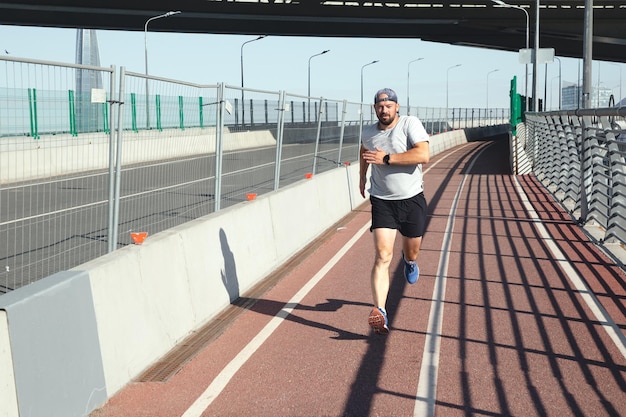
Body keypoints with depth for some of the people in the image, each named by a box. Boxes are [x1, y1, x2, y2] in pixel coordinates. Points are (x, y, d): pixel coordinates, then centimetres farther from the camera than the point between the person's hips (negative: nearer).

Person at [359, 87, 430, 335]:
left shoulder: (410, 124, -11)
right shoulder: (367, 133, 3)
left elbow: (424, 155, -26)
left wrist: (386, 158, -25)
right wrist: (362, 177, 33)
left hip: (412, 200, -1)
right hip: (382, 201, 1)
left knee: (412, 252, 15)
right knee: (383, 256, -13)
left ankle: (409, 260, 56)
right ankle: (380, 312, -21)